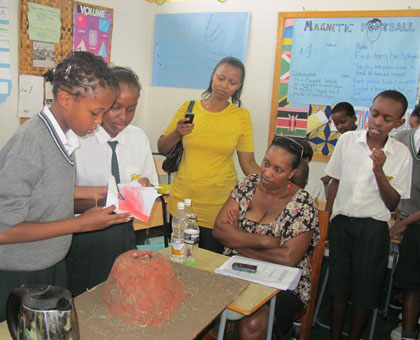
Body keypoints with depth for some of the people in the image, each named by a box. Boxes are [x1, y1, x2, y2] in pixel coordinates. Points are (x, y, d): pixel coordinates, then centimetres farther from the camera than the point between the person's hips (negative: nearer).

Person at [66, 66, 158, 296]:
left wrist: (146, 188, -14)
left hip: (123, 235, 4)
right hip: (83, 237, -4)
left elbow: (152, 188, 8)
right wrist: (94, 203, -31)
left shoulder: (139, 137, 2)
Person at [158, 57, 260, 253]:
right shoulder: (188, 108, 2)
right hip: (182, 200, 2)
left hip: (218, 207, -1)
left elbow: (248, 164, 0)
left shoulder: (241, 116, -1)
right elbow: (162, 148, 7)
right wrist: (177, 133, -11)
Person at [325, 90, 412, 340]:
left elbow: (393, 204, -4)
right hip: (341, 222, 1)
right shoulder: (348, 140, -2)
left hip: (374, 228, -1)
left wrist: (379, 171, -18)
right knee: (338, 285, 10)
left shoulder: (401, 154, -5)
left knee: (366, 291, 8)